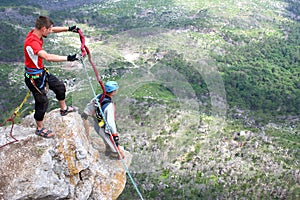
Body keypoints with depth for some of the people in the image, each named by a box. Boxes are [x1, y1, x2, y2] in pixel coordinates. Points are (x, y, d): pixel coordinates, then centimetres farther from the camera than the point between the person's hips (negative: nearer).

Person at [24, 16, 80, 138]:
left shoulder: (36, 32, -5)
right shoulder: (32, 42, -33)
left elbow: (54, 30, 12)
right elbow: (48, 57, -47)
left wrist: (69, 29, 4)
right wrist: (68, 58, -48)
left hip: (42, 72, 10)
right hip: (34, 77, -10)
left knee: (60, 86, 23)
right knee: (42, 102, 3)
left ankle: (64, 109, 47)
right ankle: (40, 129, 23)